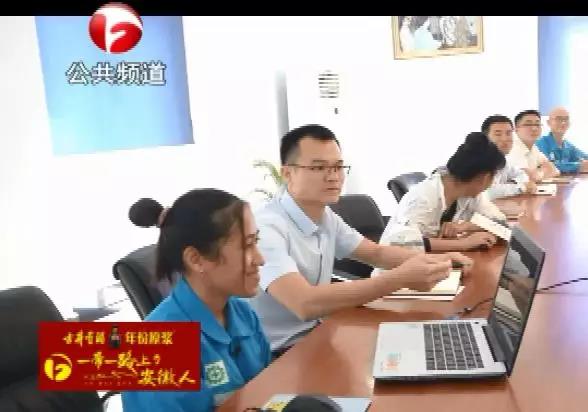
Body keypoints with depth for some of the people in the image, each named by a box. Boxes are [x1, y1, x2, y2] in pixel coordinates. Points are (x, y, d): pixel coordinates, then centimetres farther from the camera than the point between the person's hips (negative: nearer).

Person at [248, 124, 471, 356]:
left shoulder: (325, 216, 4)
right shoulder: (266, 228, -24)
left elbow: (376, 253, 12)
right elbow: (305, 304, -35)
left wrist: (433, 260, -7)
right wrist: (401, 278, -34)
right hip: (275, 356, -8)